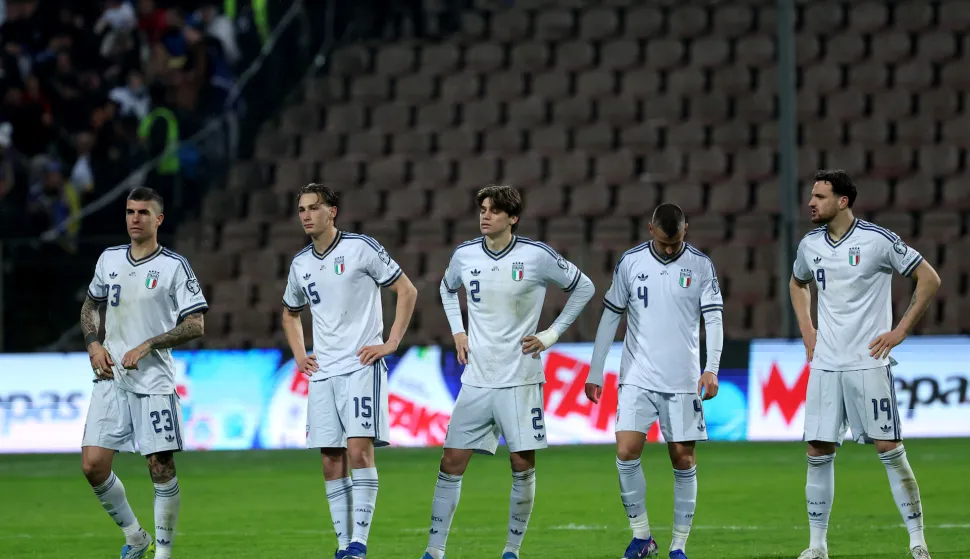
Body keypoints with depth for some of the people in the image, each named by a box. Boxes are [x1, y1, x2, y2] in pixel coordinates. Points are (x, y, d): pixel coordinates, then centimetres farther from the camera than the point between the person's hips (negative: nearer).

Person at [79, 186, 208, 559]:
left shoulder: (174, 266, -4)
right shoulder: (109, 259, 10)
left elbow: (195, 325, -7)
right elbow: (90, 306, 25)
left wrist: (147, 346, -15)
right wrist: (93, 344, 6)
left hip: (153, 380, -4)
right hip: (111, 378, 4)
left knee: (160, 466, -5)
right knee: (93, 465, -4)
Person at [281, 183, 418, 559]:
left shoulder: (361, 248, -5)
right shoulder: (300, 264, 12)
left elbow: (407, 291, -1)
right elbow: (291, 314, 30)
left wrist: (391, 343, -7)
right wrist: (299, 355, 15)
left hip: (361, 366, -6)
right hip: (322, 372, 6)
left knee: (359, 449, -15)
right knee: (331, 460, 3)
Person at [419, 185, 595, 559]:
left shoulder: (536, 255, -8)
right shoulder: (465, 255, 3)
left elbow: (583, 288, 4)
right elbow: (447, 289, 26)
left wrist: (551, 335, 0)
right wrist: (457, 332, 12)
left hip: (520, 380, -3)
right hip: (476, 380, 3)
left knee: (523, 465, -3)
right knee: (452, 462, -1)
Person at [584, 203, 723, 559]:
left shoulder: (701, 266, 0)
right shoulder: (630, 262, 3)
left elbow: (713, 319, -3)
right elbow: (610, 317, 9)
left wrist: (711, 369, -17)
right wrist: (595, 373, 8)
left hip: (682, 381, -1)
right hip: (638, 379, 1)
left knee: (683, 459, 1)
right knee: (626, 451, -12)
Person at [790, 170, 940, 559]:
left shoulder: (877, 240, -10)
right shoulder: (810, 245, 7)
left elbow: (929, 279, -4)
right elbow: (797, 284, 29)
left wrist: (900, 331, -7)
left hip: (868, 363, -5)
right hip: (825, 365, 5)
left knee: (889, 449, -6)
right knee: (818, 452, 2)